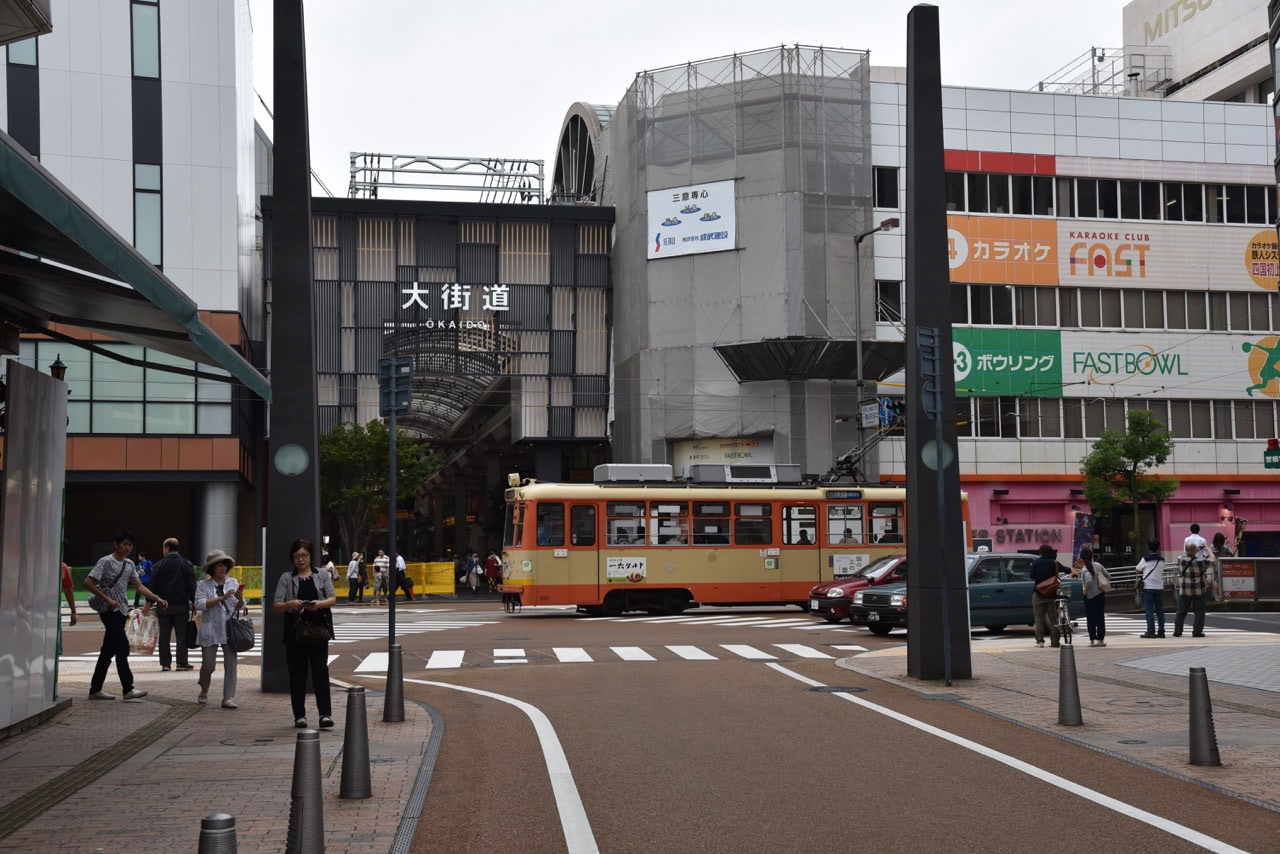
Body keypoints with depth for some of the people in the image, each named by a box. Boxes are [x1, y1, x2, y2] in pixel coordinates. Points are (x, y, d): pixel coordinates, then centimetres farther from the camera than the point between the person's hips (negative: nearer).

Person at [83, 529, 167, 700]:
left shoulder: (129, 564, 14)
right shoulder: (106, 562, -8)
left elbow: (139, 586, 14)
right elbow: (88, 582, -13)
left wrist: (157, 598, 1)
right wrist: (108, 599, -16)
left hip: (121, 611, 8)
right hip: (109, 610, -8)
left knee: (109, 650, 9)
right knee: (122, 646, -14)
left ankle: (95, 689, 15)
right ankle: (128, 689, -14)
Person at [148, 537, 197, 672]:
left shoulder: (158, 565, 1)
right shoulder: (186, 564, 0)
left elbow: (153, 586, 2)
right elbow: (192, 585, -2)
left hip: (163, 606, 1)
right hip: (181, 605, -1)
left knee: (164, 635, 6)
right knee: (181, 634, 2)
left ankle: (165, 663, 5)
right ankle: (182, 662, -1)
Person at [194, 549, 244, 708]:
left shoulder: (233, 583, 11)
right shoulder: (203, 585, 2)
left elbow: (240, 607, 13)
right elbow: (200, 605, -12)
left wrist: (240, 598, -11)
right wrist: (221, 598, -18)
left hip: (229, 629, 2)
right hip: (210, 631, -2)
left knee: (231, 664, -6)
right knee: (208, 664, 4)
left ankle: (228, 698, -4)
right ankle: (204, 691, 32)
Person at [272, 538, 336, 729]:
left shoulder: (322, 576, 10)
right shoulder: (286, 578, 8)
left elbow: (332, 598, 3)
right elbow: (276, 606, 3)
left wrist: (320, 604, -19)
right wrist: (290, 604, -19)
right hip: (295, 631, 1)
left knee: (320, 670, -8)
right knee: (297, 673, 3)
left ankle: (325, 713, -10)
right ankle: (299, 715, 11)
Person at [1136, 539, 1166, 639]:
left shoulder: (1146, 559, -9)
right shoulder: (1162, 560, 4)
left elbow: (1138, 570, 1)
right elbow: (1161, 572, 10)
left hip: (1148, 587, -4)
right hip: (1159, 587, 4)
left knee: (1149, 610, -3)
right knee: (1160, 610, 8)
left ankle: (1151, 631, -6)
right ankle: (1161, 631, 9)